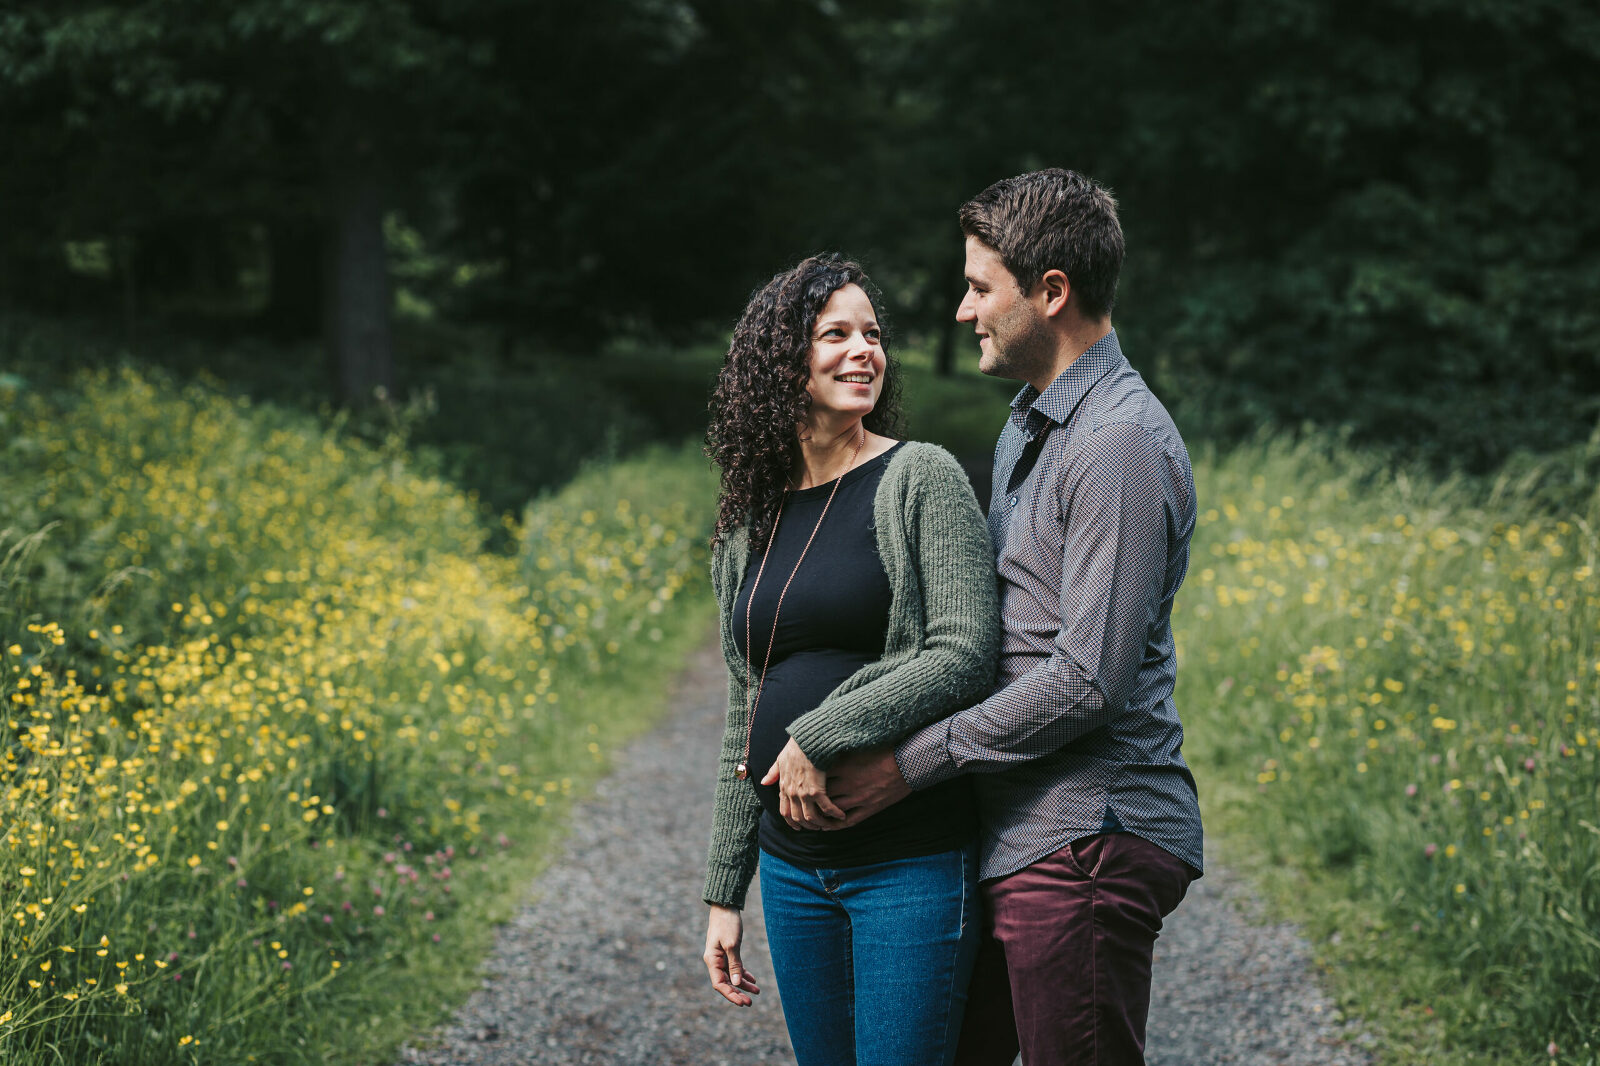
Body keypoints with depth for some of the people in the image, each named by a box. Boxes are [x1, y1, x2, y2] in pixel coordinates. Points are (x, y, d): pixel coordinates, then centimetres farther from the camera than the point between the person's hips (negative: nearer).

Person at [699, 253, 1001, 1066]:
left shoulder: (921, 479, -5)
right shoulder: (747, 523, 11)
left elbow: (966, 655, -16)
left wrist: (820, 736, -19)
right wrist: (723, 892, 15)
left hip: (911, 865, -5)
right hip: (794, 870, 6)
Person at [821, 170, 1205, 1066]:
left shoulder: (1118, 443, -17)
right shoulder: (1029, 427, 17)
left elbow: (1087, 681, -22)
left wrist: (909, 766, -15)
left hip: (1086, 853, -10)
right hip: (1016, 839, 10)